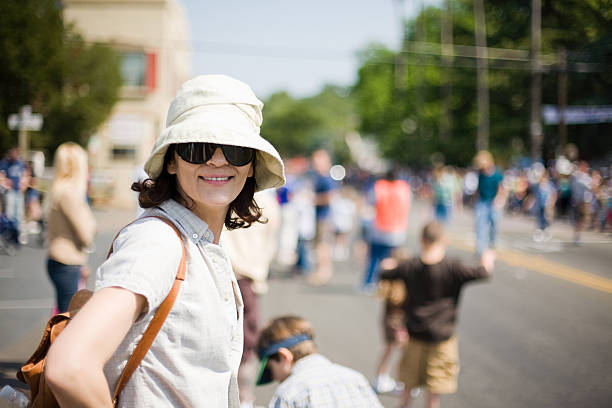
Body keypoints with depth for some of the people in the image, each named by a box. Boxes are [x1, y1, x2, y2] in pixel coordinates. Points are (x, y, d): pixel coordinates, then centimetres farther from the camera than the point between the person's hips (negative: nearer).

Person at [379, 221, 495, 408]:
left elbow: (384, 274, 6)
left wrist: (390, 265, 29)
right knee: (435, 389, 8)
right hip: (442, 336, -3)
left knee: (409, 383, 21)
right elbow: (482, 273, -18)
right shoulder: (452, 268, -17)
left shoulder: (409, 267, -7)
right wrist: (487, 259, 4)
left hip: (415, 334, 3)